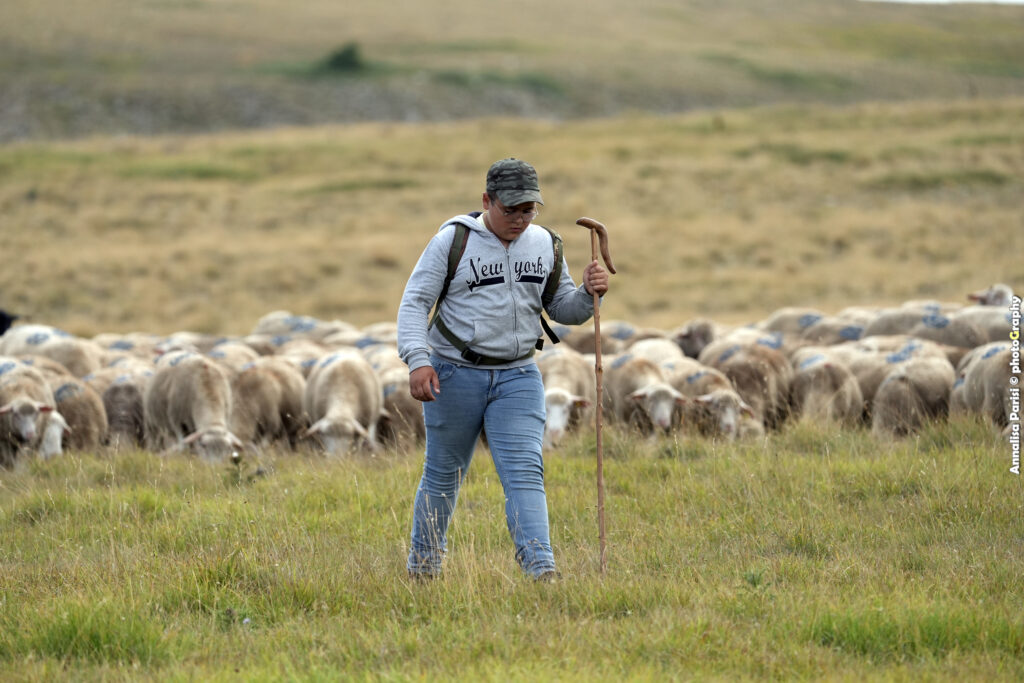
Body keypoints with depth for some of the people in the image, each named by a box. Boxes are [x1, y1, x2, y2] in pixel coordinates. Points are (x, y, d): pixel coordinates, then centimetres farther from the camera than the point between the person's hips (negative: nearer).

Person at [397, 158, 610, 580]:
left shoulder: (544, 245, 6)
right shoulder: (454, 240, -7)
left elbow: (562, 309, 14)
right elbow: (415, 301, -8)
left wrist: (589, 294, -8)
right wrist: (417, 359, -20)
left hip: (517, 377, 2)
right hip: (455, 374, -2)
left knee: (525, 473, -11)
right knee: (443, 475, 10)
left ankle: (542, 571, -21)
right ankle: (421, 568, 26)